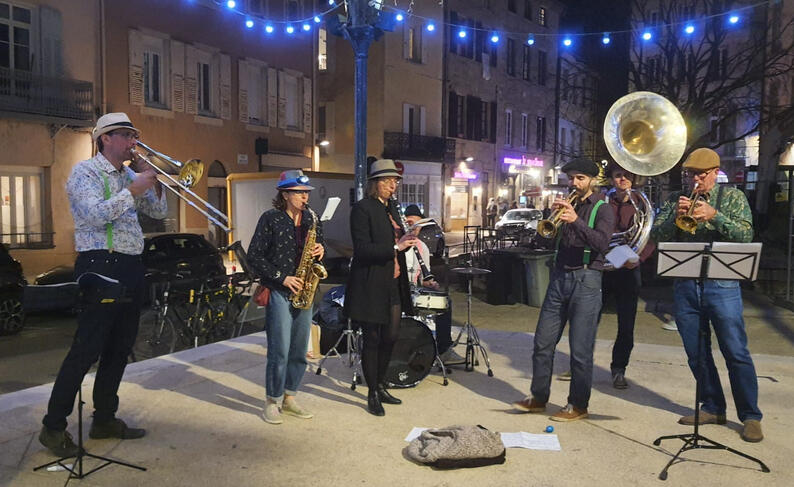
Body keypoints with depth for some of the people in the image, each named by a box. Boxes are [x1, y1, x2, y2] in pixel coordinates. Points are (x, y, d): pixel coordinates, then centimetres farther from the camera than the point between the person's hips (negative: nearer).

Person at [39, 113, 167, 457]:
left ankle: (104, 419, 22)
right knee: (87, 349, -7)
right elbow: (96, 215, -20)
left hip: (131, 268, 8)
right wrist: (134, 189, -18)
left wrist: (152, 179, 3)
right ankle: (53, 427, 4)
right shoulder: (84, 172, -5)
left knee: (120, 347, 11)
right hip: (101, 266, -8)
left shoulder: (129, 175, 17)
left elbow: (160, 212, 16)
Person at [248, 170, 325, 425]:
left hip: (303, 291, 5)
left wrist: (320, 250, -3)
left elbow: (318, 245, 21)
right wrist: (282, 277, -13)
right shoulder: (270, 218, -5)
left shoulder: (311, 219, 10)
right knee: (280, 351, -5)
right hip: (278, 291, -5)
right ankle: (272, 402, 11)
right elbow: (254, 256, -7)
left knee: (299, 350, 10)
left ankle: (289, 397, 24)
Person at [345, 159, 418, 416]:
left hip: (392, 284, 8)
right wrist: (396, 247, -25)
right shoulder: (362, 208, -11)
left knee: (390, 337, 12)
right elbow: (362, 249, -20)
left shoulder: (391, 207, 14)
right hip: (371, 286, -8)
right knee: (372, 339, 2)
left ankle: (380, 386, 30)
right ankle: (372, 394, 15)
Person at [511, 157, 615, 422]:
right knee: (543, 342, 7)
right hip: (559, 278, 5)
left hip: (586, 280, -5)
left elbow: (602, 244, -17)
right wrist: (553, 215, -9)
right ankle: (538, 397, 19)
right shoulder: (567, 205, 15)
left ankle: (578, 405, 11)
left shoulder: (602, 210, 0)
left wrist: (576, 221, -27)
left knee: (581, 349, -1)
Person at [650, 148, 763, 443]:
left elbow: (746, 235, -9)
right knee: (696, 353, 10)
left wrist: (713, 215, -21)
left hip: (722, 284, -3)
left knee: (736, 352, -1)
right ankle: (713, 409, 24)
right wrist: (675, 216, -14)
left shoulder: (733, 197, 4)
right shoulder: (676, 199, 11)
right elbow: (656, 236, 3)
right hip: (685, 285, 3)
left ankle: (750, 416, 11)